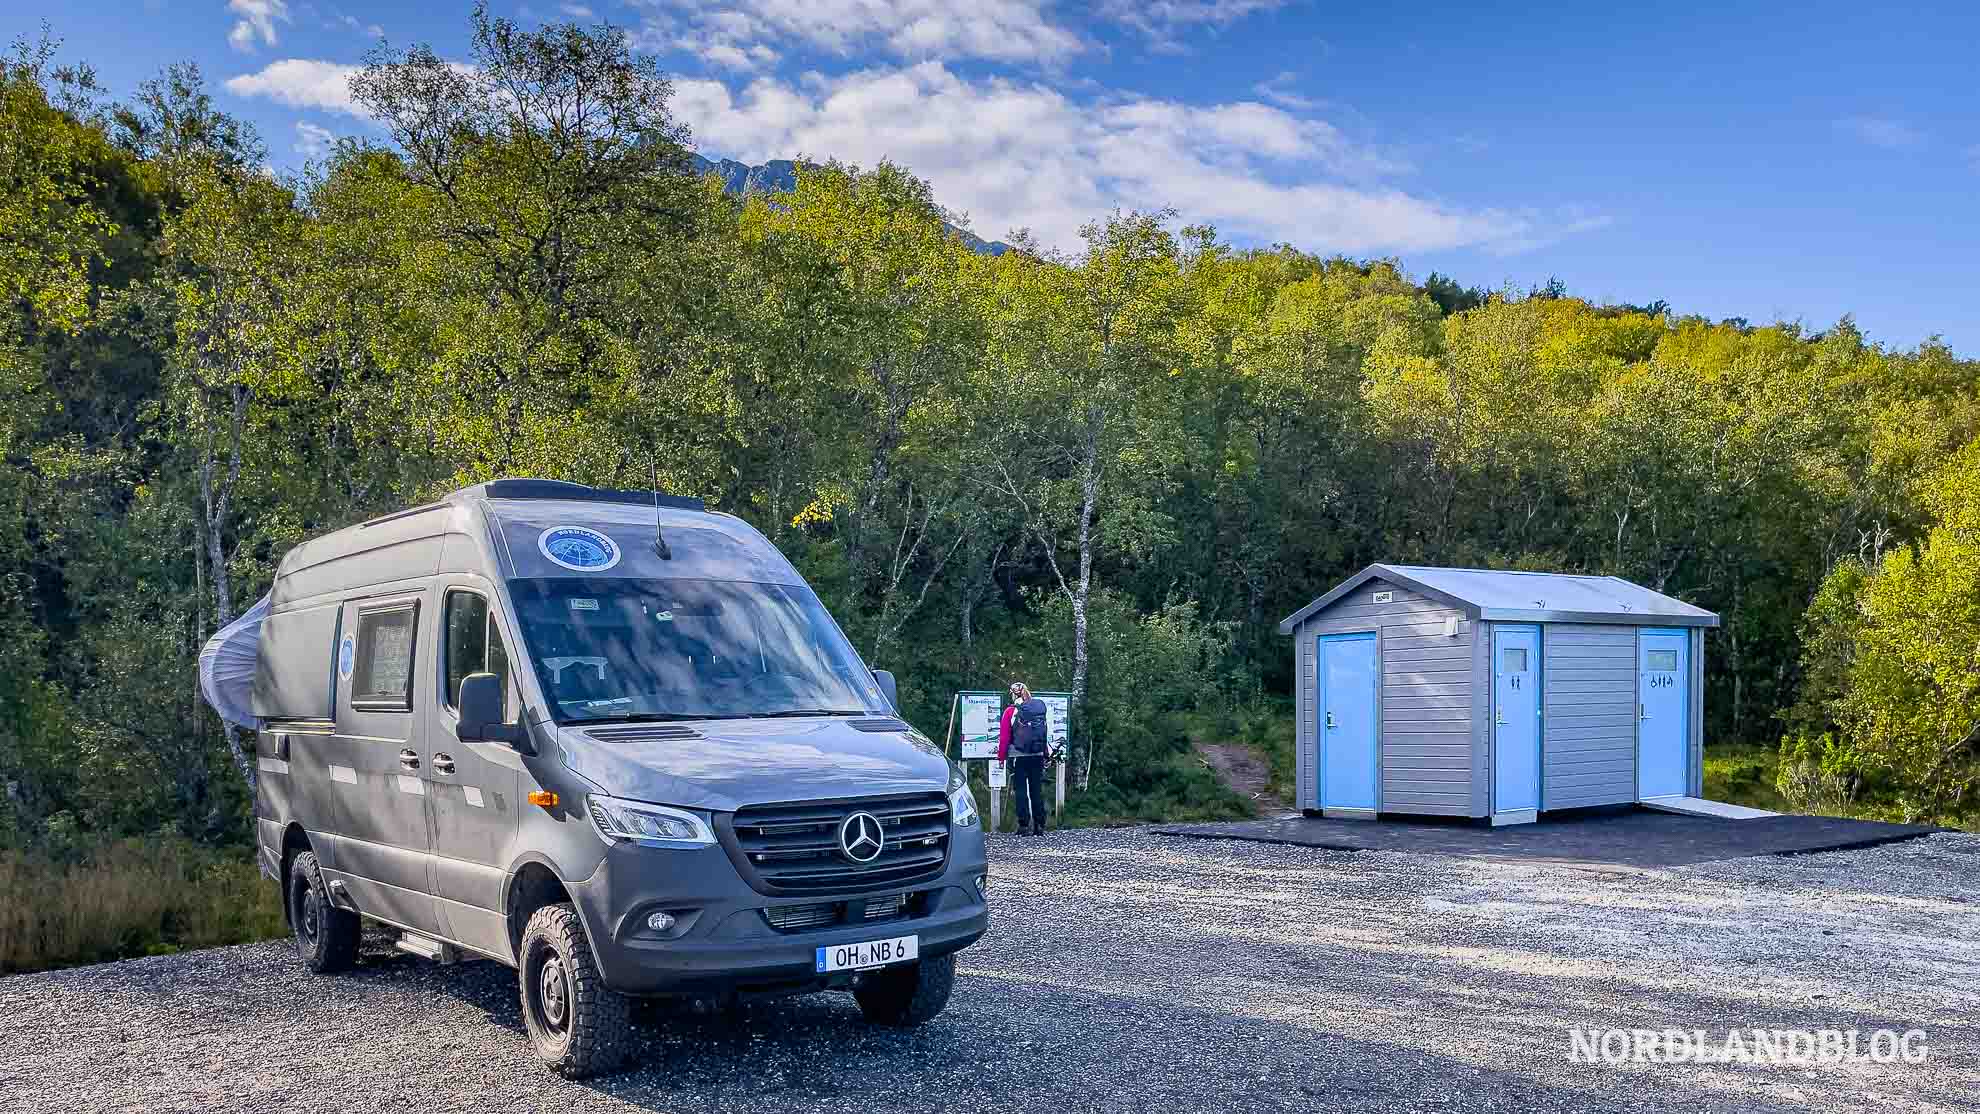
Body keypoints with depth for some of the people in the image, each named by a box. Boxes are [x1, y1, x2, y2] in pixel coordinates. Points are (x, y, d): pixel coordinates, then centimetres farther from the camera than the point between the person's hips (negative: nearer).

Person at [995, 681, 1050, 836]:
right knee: (1037, 790, 8)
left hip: (1018, 756, -3)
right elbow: (1045, 733, 9)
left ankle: (1024, 825, -1)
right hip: (1038, 755, 3)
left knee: (1021, 790, 1)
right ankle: (1039, 825, 8)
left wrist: (1001, 756, 4)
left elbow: (1004, 736, -5)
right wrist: (1045, 754, 17)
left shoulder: (1011, 711, -6)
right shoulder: (1039, 708, 4)